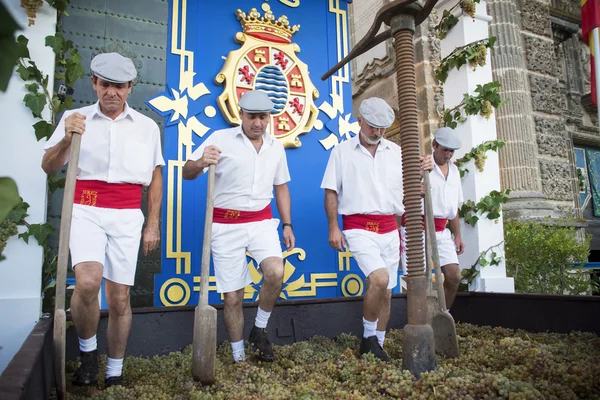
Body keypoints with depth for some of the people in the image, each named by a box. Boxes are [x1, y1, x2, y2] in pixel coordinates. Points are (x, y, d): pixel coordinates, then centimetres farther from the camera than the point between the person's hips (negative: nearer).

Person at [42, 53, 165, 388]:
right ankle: (88, 351, 6)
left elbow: (155, 178, 11)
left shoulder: (147, 126, 9)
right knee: (88, 281, -23)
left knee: (120, 296, 3)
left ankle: (115, 373, 21)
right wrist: (67, 139, -16)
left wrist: (153, 224, 6)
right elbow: (49, 167, 4)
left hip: (127, 216, 1)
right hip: (85, 210, 0)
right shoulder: (75, 117, 8)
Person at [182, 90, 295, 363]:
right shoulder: (221, 138, -4)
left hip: (262, 221, 3)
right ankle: (239, 357, 23)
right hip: (225, 225, -2)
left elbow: (281, 188, 17)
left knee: (275, 272, -23)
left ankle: (260, 330, 5)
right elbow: (187, 173, -7)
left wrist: (287, 225, 12)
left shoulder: (276, 147, 9)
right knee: (232, 297, 3)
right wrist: (201, 162, -29)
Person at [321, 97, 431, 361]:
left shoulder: (396, 152, 11)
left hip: (390, 229, 5)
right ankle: (369, 337, 0)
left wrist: (422, 173, -6)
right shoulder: (342, 151, 2)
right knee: (379, 279, -23)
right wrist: (333, 228, -7)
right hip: (359, 228, -4)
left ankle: (377, 344, 24)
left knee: (386, 291, 8)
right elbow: (331, 192, 0)